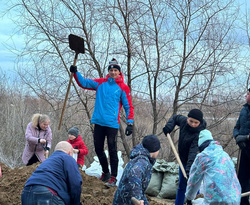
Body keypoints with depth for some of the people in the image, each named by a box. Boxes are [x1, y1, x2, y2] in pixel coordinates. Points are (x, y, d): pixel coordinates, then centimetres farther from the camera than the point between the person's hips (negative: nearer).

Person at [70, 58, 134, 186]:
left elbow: (128, 106, 0)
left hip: (112, 124, -4)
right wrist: (75, 73, -1)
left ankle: (113, 177, 4)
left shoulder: (123, 87, -1)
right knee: (98, 149, 13)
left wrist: (130, 123, -8)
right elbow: (83, 83, 13)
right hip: (98, 122, 5)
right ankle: (105, 173, 29)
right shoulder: (100, 83, 9)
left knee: (112, 150, -4)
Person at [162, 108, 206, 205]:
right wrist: (168, 127, -3)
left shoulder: (199, 134, -28)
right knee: (181, 186, 18)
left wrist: (189, 168, -45)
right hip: (183, 160, 7)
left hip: (194, 162, -7)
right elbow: (175, 118, 15)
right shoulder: (183, 120, -9)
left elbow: (193, 152, -37)